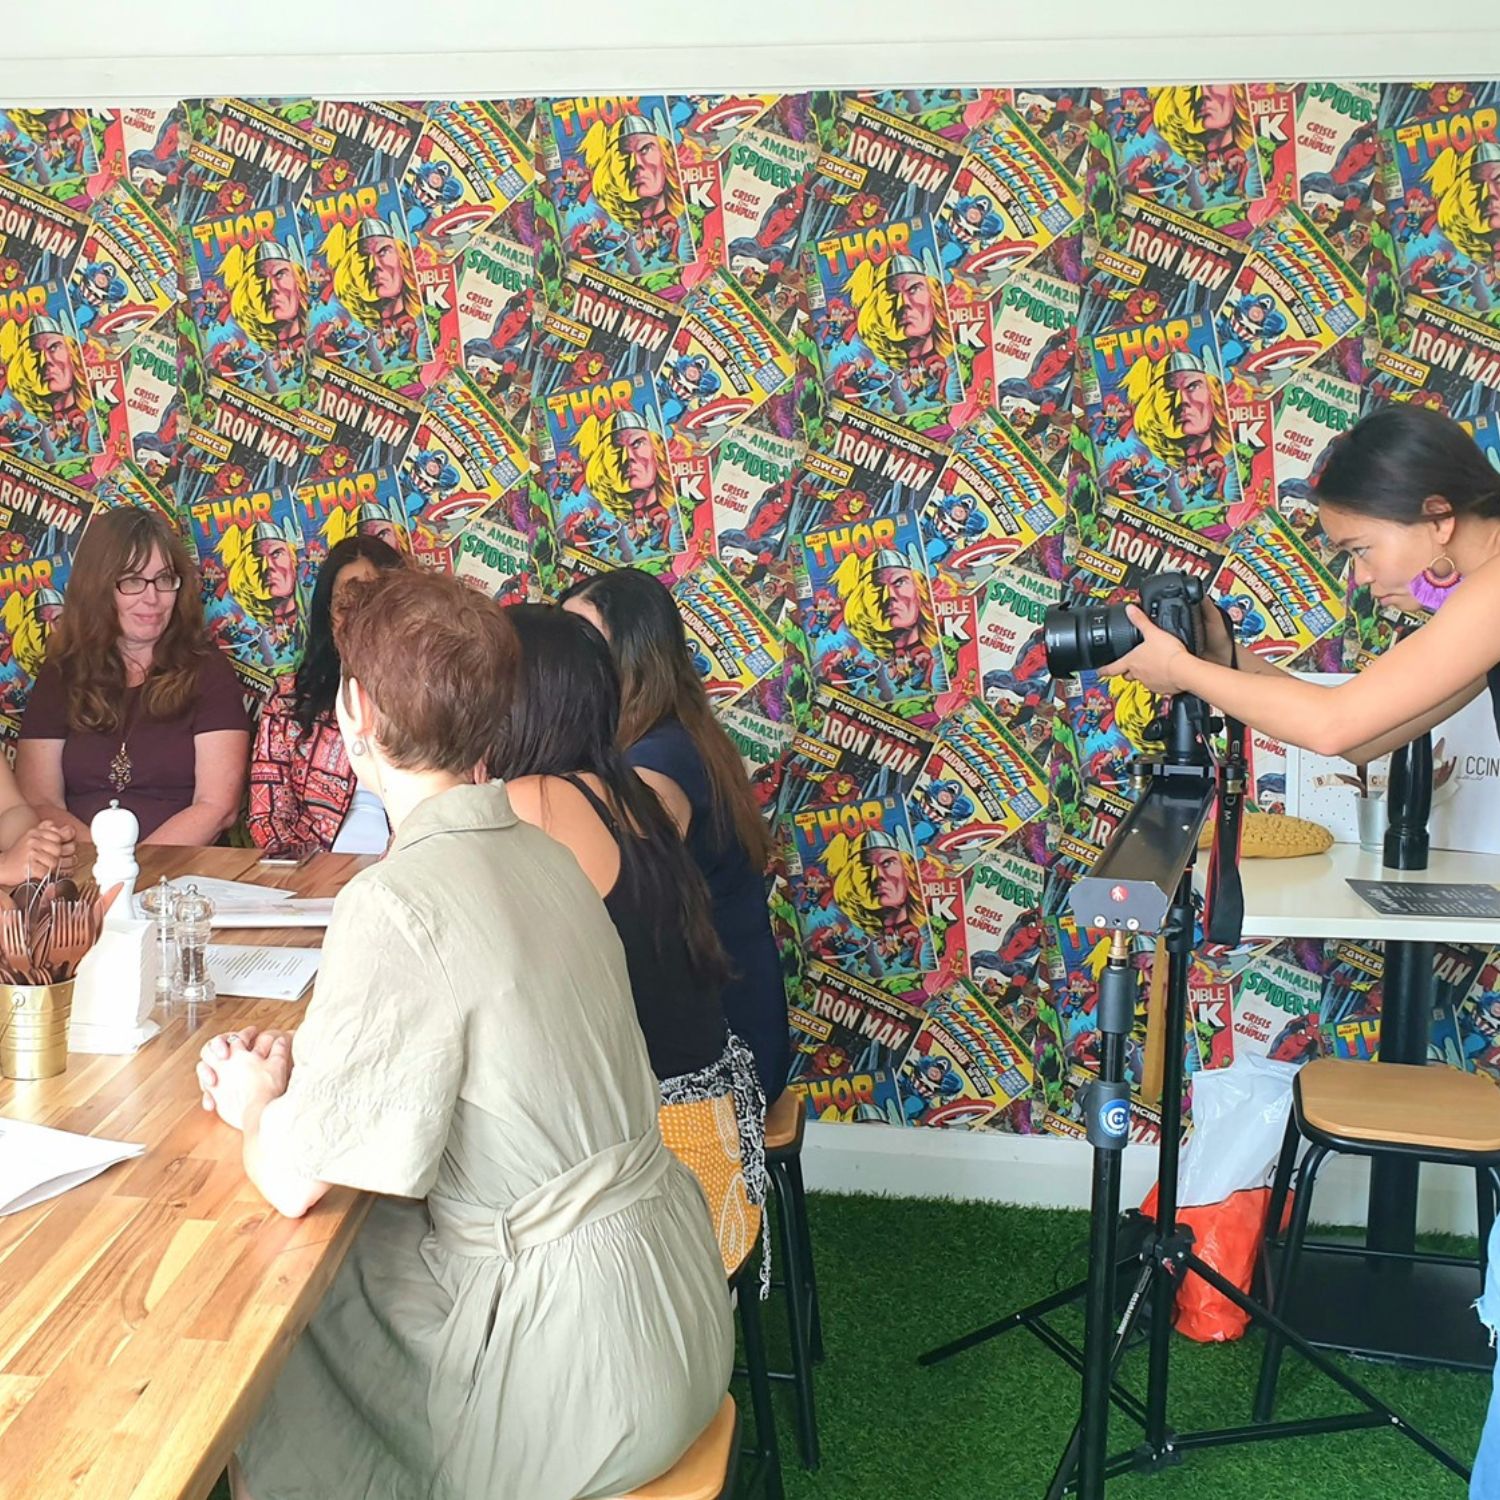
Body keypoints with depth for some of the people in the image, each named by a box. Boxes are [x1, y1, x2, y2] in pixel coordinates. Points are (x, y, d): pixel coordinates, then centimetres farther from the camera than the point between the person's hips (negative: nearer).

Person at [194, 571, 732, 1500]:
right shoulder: (540, 855, 1)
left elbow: (291, 1181, -16)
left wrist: (256, 1108, 4)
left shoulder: (397, 906, -23)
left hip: (576, 1339, -7)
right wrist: (296, 1064, 5)